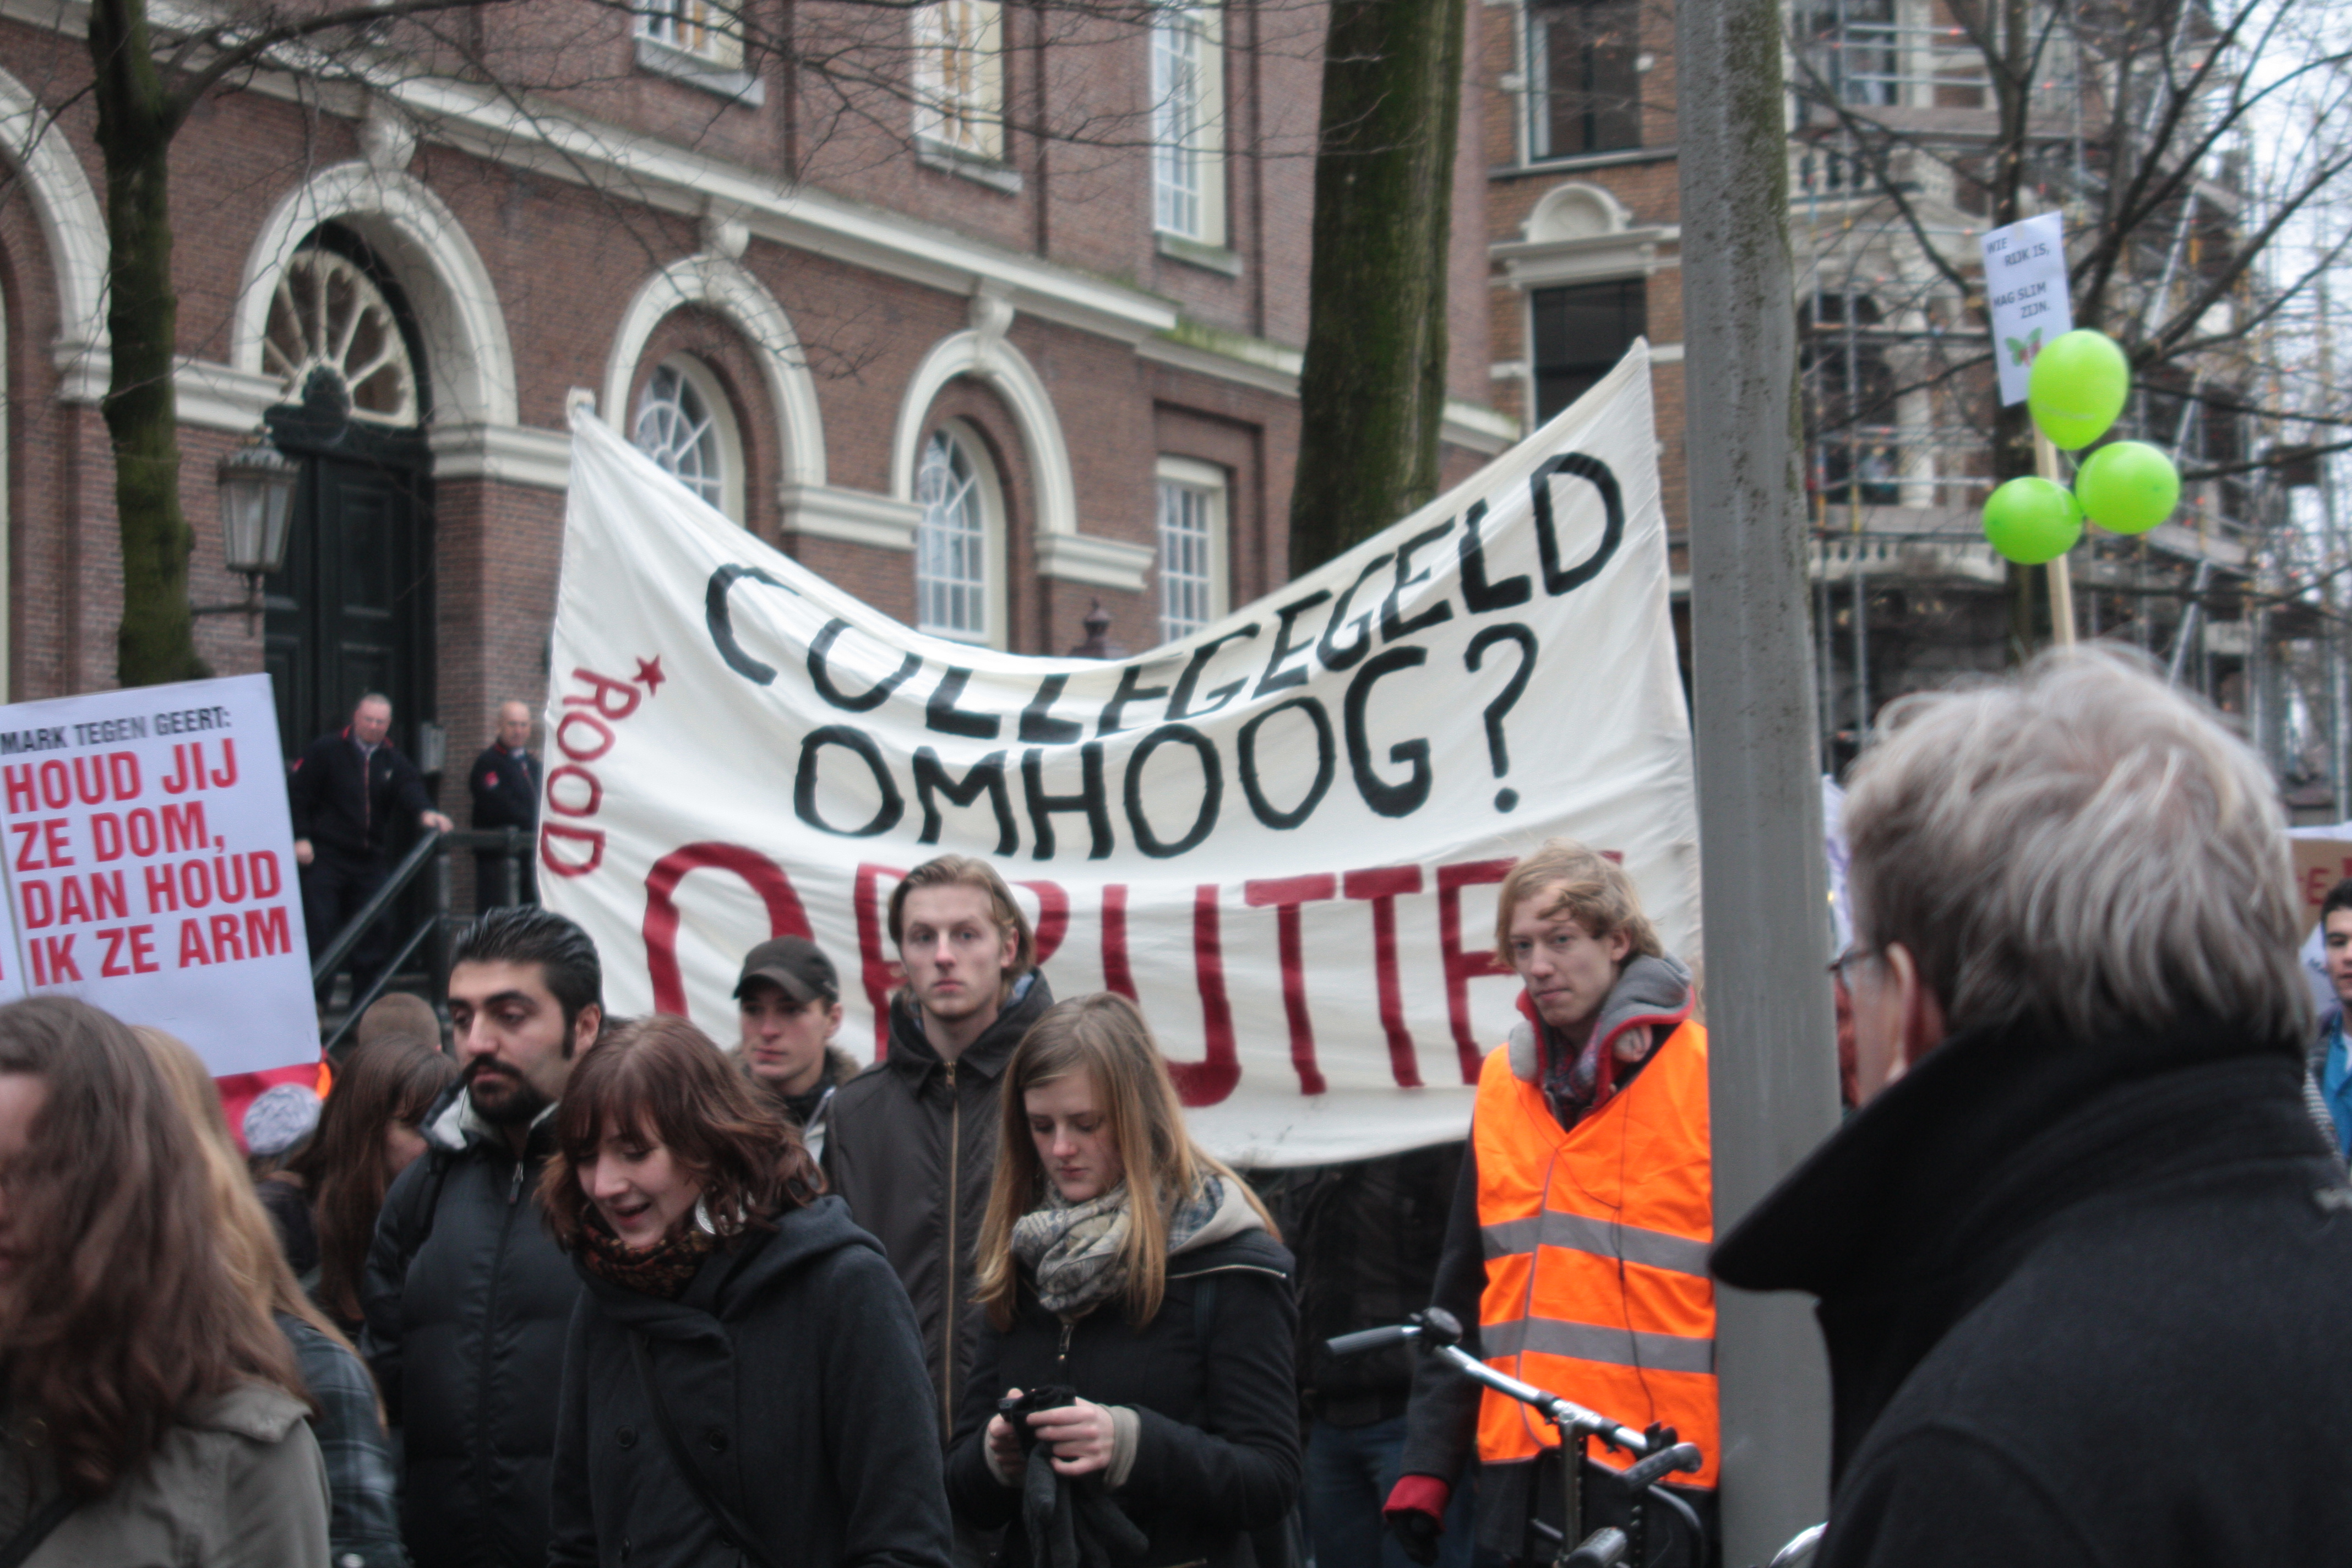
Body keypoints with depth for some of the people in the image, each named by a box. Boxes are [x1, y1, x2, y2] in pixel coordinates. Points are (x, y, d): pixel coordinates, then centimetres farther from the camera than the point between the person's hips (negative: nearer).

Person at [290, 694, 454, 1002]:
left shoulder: (393, 761, 12)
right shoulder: (325, 751, 2)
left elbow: (409, 789, -7)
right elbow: (297, 795, 0)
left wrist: (425, 812, -29)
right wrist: (300, 838, -11)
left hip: (373, 861, 4)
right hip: (326, 858, -4)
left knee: (374, 936, 3)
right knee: (319, 931, -6)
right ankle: (316, 1001, -1)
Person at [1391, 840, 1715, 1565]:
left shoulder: (1706, 1076, -4)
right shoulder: (1503, 1084, 12)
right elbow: (1463, 1289, 16)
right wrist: (1427, 1463, 10)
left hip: (1658, 1481, -5)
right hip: (1521, 1474, 5)